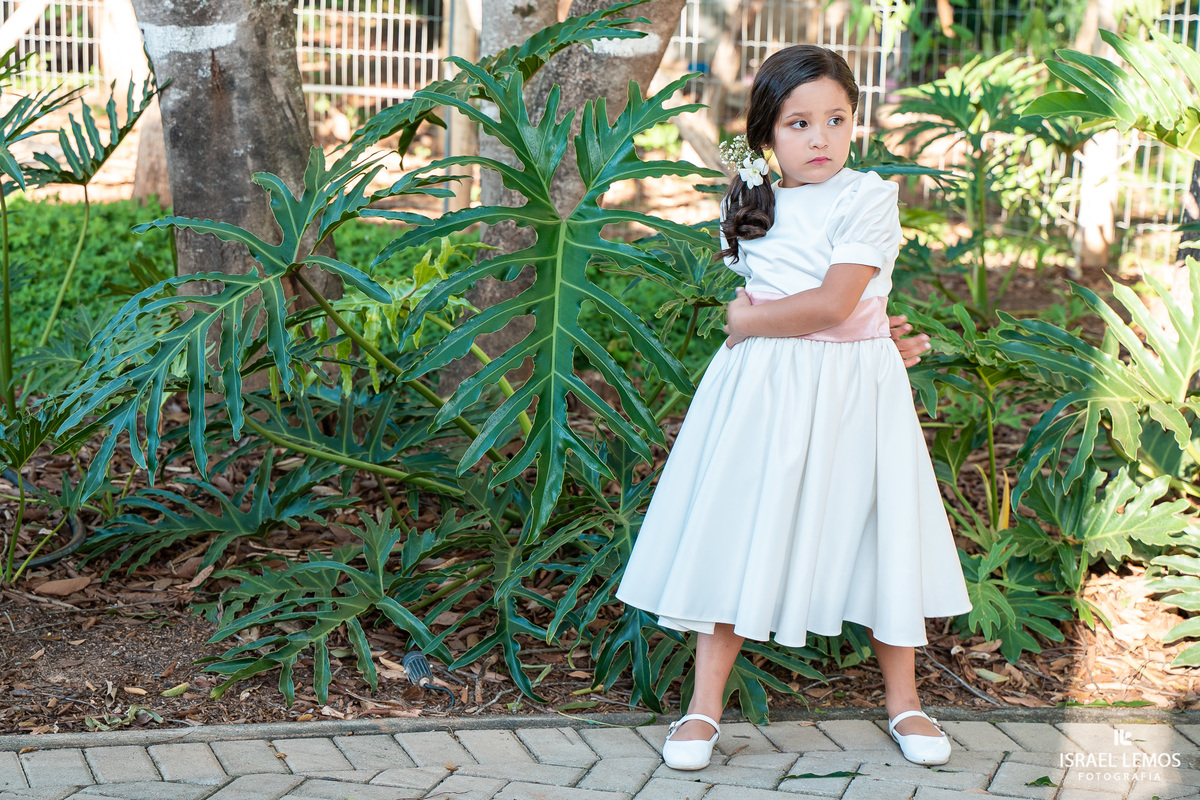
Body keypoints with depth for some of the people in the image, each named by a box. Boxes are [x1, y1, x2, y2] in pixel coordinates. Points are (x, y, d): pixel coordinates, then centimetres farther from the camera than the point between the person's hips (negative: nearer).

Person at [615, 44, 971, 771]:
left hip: (852, 394, -2)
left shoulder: (869, 197, -8)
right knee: (734, 539, 1)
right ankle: (706, 704, 11)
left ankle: (904, 700, 23)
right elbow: (758, 297, 7)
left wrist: (749, 322, -6)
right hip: (762, 391, 3)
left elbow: (832, 304, -17)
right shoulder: (754, 206, 7)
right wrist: (861, 334, -3)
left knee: (880, 539, 6)